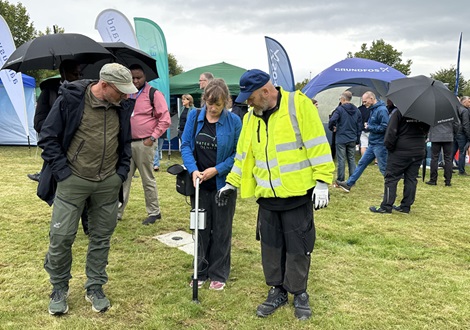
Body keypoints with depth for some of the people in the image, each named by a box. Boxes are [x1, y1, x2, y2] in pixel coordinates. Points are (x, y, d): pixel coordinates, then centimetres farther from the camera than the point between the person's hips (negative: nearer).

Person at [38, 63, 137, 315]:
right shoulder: (70, 99, -11)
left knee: (102, 237, 10)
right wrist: (62, 171, -9)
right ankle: (59, 289, 24)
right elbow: (48, 137, -5)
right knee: (61, 237, 1)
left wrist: (122, 172, 7)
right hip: (73, 181, -3)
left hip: (109, 183, 4)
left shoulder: (122, 107, 2)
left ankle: (95, 287, 27)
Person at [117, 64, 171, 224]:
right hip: (127, 143, 5)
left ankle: (154, 212, 17)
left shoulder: (154, 94, -5)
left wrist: (153, 138, -13)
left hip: (144, 144, -5)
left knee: (148, 180, 4)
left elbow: (165, 119, -8)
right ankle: (117, 212, 16)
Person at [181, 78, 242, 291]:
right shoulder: (194, 117, -2)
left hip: (223, 184, -2)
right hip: (199, 184, 3)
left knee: (221, 231, 10)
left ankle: (219, 274, 25)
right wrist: (193, 170, -17)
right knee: (201, 228, 14)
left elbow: (238, 154, -7)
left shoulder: (234, 121, -10)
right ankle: (201, 271, 30)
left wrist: (216, 169, -17)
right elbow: (185, 145, -2)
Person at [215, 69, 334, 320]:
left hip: (298, 194, -5)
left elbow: (317, 145, -12)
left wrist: (321, 182, -14)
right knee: (271, 246, 14)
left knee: (297, 247, 7)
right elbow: (244, 154, 15)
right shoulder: (251, 117, 7)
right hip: (267, 196, 6)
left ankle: (299, 293, 27)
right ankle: (277, 290, 32)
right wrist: (232, 183, 13)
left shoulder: (299, 104, -11)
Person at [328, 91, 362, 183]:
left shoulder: (340, 109, -10)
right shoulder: (357, 111, 9)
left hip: (341, 139, -5)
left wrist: (332, 128, -2)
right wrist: (357, 139, 19)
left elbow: (332, 120, -23)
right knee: (352, 159, 11)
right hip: (352, 140, 5)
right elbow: (359, 126, 12)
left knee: (341, 160, 0)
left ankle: (340, 180, 5)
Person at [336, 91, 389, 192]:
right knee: (362, 163, 12)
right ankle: (349, 184, 19)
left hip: (379, 144, -10)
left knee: (383, 168, -1)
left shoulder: (382, 110, -18)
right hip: (372, 144, 10)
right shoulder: (373, 109, 13)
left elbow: (385, 127, -24)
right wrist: (368, 125, 5)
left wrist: (370, 127, -15)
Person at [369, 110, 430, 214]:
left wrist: (389, 146, -3)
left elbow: (391, 132, -14)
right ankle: (406, 206, 14)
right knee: (411, 179, 9)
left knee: (391, 178, 0)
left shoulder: (398, 112, -10)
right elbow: (426, 131, 17)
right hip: (419, 152, 6)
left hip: (401, 151, -5)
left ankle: (386, 206, 0)